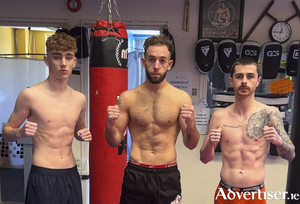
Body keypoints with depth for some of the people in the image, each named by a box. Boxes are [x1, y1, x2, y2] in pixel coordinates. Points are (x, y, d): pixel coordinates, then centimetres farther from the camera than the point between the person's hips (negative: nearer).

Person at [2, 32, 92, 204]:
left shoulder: (80, 99, 3)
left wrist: (84, 135, -2)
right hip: (43, 177, -4)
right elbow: (6, 132, 0)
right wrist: (20, 132, -20)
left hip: (72, 175, 5)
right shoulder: (30, 95, -10)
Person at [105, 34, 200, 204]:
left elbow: (191, 145, -2)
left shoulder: (182, 98, -5)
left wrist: (190, 125, -21)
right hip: (135, 175, 1)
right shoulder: (128, 98, -3)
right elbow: (114, 142, 2)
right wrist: (110, 125, -18)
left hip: (168, 176, 0)